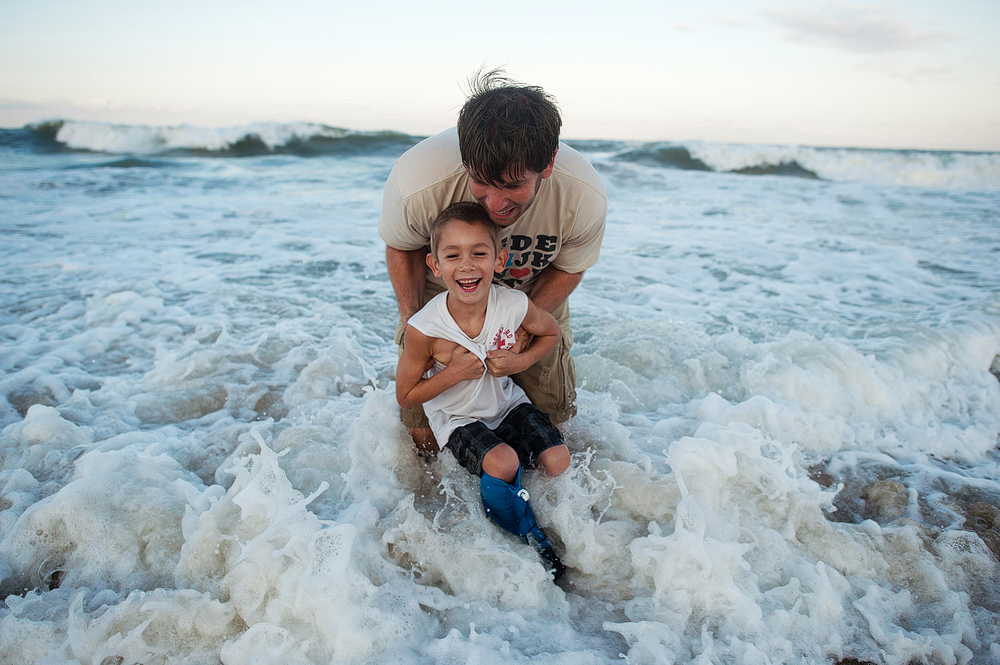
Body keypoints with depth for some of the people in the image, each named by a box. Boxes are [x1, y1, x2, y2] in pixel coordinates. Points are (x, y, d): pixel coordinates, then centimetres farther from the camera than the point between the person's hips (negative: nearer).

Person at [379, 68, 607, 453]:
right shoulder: (416, 183, -37)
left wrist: (523, 327, -22)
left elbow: (567, 268, -11)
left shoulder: (585, 198, -33)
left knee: (554, 413, 8)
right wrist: (410, 319, -18)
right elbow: (402, 247, -12)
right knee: (424, 435, -1)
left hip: (532, 295, 2)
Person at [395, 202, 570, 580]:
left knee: (557, 460, -12)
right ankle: (531, 538, 3)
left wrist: (520, 361, -16)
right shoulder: (424, 329, -27)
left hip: (507, 403, 4)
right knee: (502, 463, -28)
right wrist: (454, 373, -28)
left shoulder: (515, 306, -21)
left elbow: (552, 333, 3)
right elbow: (406, 396, -13)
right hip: (457, 418, -3)